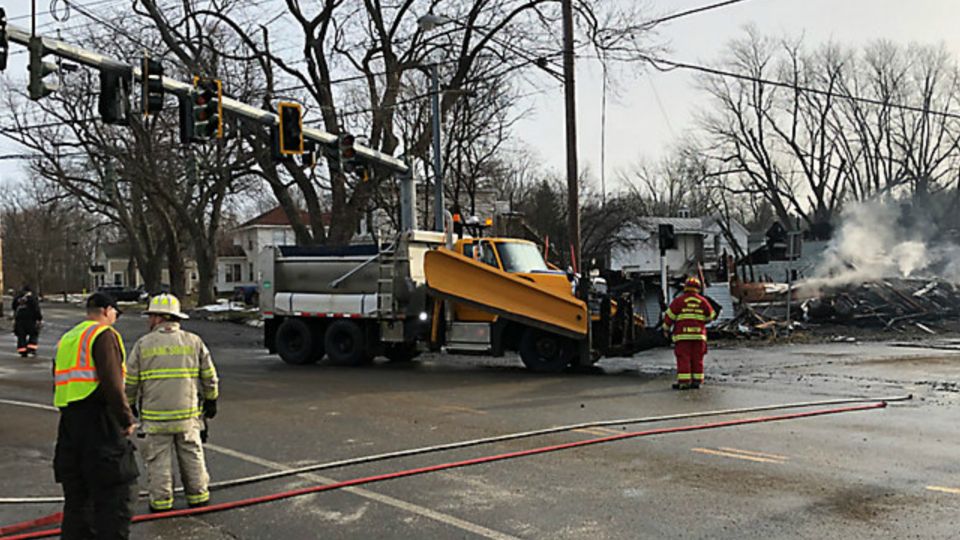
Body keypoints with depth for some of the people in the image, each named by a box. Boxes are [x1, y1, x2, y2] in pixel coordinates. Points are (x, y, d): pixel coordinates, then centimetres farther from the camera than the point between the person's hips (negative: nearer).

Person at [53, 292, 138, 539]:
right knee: (118, 491, -5)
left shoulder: (66, 340, 20)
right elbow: (112, 383, -17)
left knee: (76, 494, 16)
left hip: (69, 424, 9)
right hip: (100, 424, -9)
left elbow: (58, 384, 20)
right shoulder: (104, 335, -7)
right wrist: (126, 419, -11)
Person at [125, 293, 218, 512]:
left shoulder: (143, 344, -3)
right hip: (188, 413, 2)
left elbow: (130, 382, 0)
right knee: (192, 455, 12)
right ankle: (197, 496, 19)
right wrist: (211, 400, 18)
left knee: (158, 458, 8)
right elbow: (209, 376, 5)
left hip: (155, 416, -2)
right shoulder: (194, 342, 1)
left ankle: (161, 501, 12)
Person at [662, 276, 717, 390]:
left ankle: (683, 381, -8)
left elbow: (669, 315, -2)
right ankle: (697, 380, 11)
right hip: (699, 334, 3)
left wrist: (666, 329, 11)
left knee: (683, 358, -3)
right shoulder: (703, 301, 6)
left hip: (682, 335, -3)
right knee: (697, 359, 10)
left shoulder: (679, 300, -3)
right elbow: (711, 316, 16)